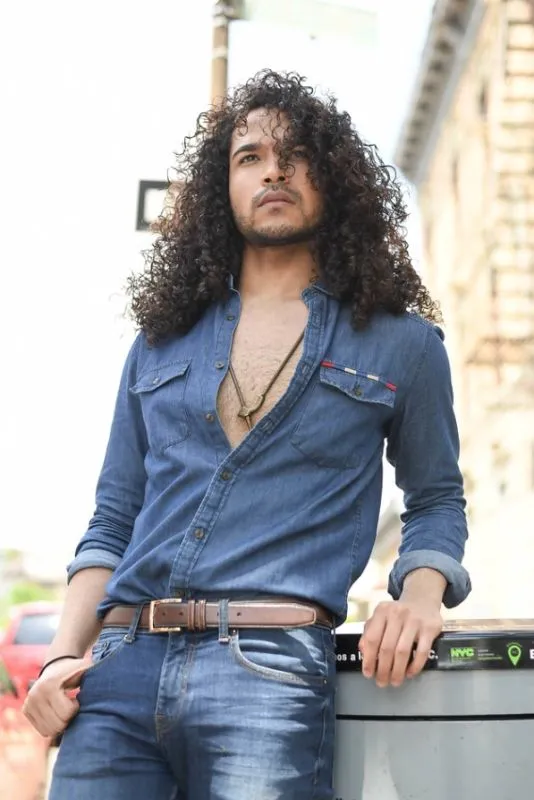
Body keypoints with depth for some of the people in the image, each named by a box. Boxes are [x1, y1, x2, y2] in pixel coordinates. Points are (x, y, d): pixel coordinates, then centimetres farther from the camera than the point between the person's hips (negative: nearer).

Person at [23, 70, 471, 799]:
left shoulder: (401, 344, 9)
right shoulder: (161, 342, 16)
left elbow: (436, 500, 18)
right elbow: (112, 522, 17)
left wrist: (421, 591, -2)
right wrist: (65, 655, 4)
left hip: (271, 672, -2)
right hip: (120, 666, 3)